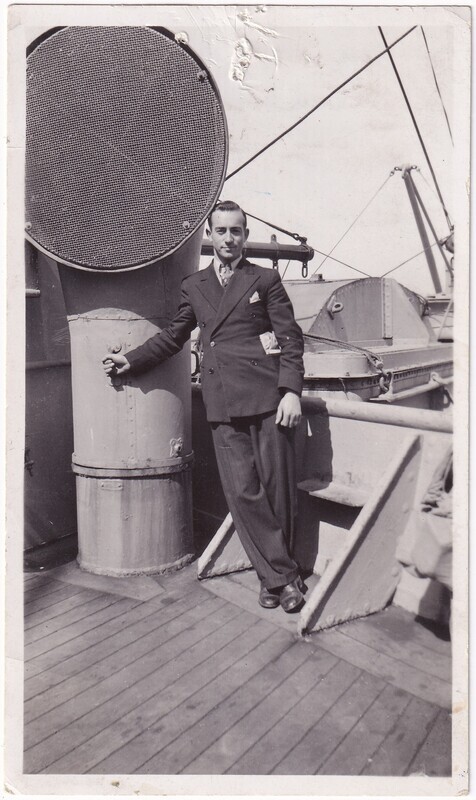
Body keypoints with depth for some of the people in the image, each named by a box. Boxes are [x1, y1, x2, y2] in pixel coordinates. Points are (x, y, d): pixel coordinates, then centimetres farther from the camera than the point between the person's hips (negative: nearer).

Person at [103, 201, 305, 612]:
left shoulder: (265, 279, 9)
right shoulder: (193, 286, 18)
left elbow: (291, 338, 3)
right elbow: (174, 336, 26)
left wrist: (291, 391, -8)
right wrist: (131, 360, 21)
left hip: (267, 395, -2)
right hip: (223, 404, 3)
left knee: (277, 486, 2)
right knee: (242, 491, -3)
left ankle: (275, 573, 20)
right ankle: (282, 576, 9)